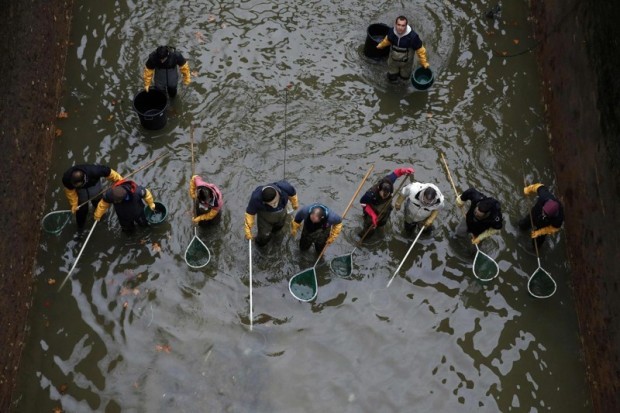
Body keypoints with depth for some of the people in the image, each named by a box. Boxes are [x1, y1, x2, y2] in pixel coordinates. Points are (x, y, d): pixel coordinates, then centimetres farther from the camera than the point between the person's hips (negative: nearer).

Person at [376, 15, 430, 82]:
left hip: (406, 62, -2)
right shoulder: (392, 32, -25)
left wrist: (424, 63, -13)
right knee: (392, 78, 18)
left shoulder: (413, 36, -37)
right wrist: (381, 45, 22)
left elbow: (420, 50, -22)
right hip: (393, 60, 2)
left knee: (405, 77, 22)